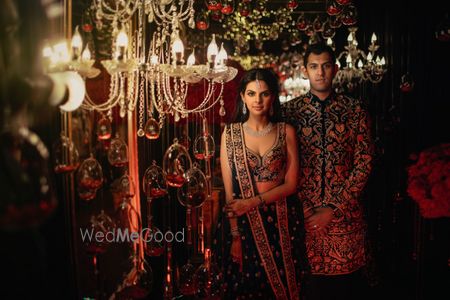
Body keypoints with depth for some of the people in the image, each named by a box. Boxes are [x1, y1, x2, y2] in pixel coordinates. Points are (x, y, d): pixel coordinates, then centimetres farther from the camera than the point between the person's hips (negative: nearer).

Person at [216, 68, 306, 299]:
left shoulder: (286, 132, 0)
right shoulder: (231, 133, -3)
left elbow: (291, 184, -4)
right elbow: (229, 190, -5)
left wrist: (252, 202, -15)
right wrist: (235, 235, -10)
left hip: (282, 221, 1)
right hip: (243, 222, 0)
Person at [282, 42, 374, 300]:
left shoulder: (355, 110, 2)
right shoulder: (290, 111, 2)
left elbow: (364, 164, -3)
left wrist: (333, 209, -9)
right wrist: (306, 208, -8)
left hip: (345, 211, 0)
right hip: (304, 213, 0)